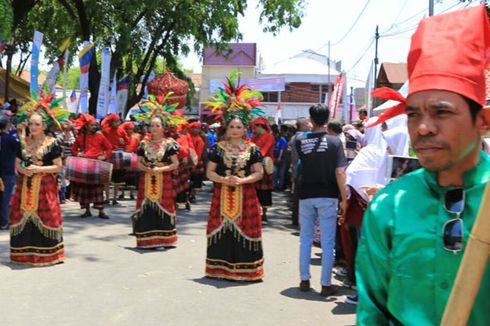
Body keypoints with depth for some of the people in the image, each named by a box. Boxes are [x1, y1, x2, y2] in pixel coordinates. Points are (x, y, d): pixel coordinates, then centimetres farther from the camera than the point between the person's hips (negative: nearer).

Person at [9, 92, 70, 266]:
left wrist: (39, 169, -15)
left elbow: (58, 167, -5)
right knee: (24, 216, 4)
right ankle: (25, 252, 15)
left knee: (44, 217, -4)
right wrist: (22, 170, -7)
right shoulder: (23, 142, 9)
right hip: (25, 186, 4)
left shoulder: (52, 143, -5)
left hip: (45, 186, -4)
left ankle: (45, 253, 6)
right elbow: (17, 164, 15)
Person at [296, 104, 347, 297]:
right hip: (327, 197, -2)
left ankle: (304, 280, 20)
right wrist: (344, 198, -7)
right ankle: (326, 285, 6)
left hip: (306, 196, 3)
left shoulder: (301, 142, -1)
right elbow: (340, 173, -13)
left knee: (305, 240, 14)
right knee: (327, 243, 3)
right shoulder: (335, 142, -8)